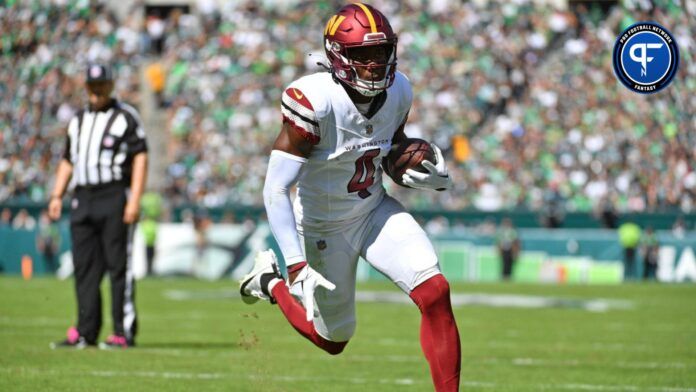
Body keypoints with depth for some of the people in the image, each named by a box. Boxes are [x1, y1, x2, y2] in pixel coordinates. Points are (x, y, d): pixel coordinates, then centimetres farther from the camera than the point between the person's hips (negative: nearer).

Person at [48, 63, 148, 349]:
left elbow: (140, 157, -6)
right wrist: (56, 196, 11)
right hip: (82, 201, 6)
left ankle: (124, 332, -6)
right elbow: (68, 161, 23)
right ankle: (85, 332, 6)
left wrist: (135, 199, -15)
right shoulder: (78, 120, 19)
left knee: (119, 265, -7)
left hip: (115, 196, -6)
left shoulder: (126, 116, 1)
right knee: (84, 267, 4)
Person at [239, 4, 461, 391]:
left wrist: (429, 177, -10)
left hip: (377, 211, 4)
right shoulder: (315, 103, -29)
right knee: (333, 341, 12)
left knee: (435, 293, -18)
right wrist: (297, 266, -36)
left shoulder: (397, 91, -10)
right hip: (325, 228, -4)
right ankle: (271, 281, 40)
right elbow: (276, 190, -29)